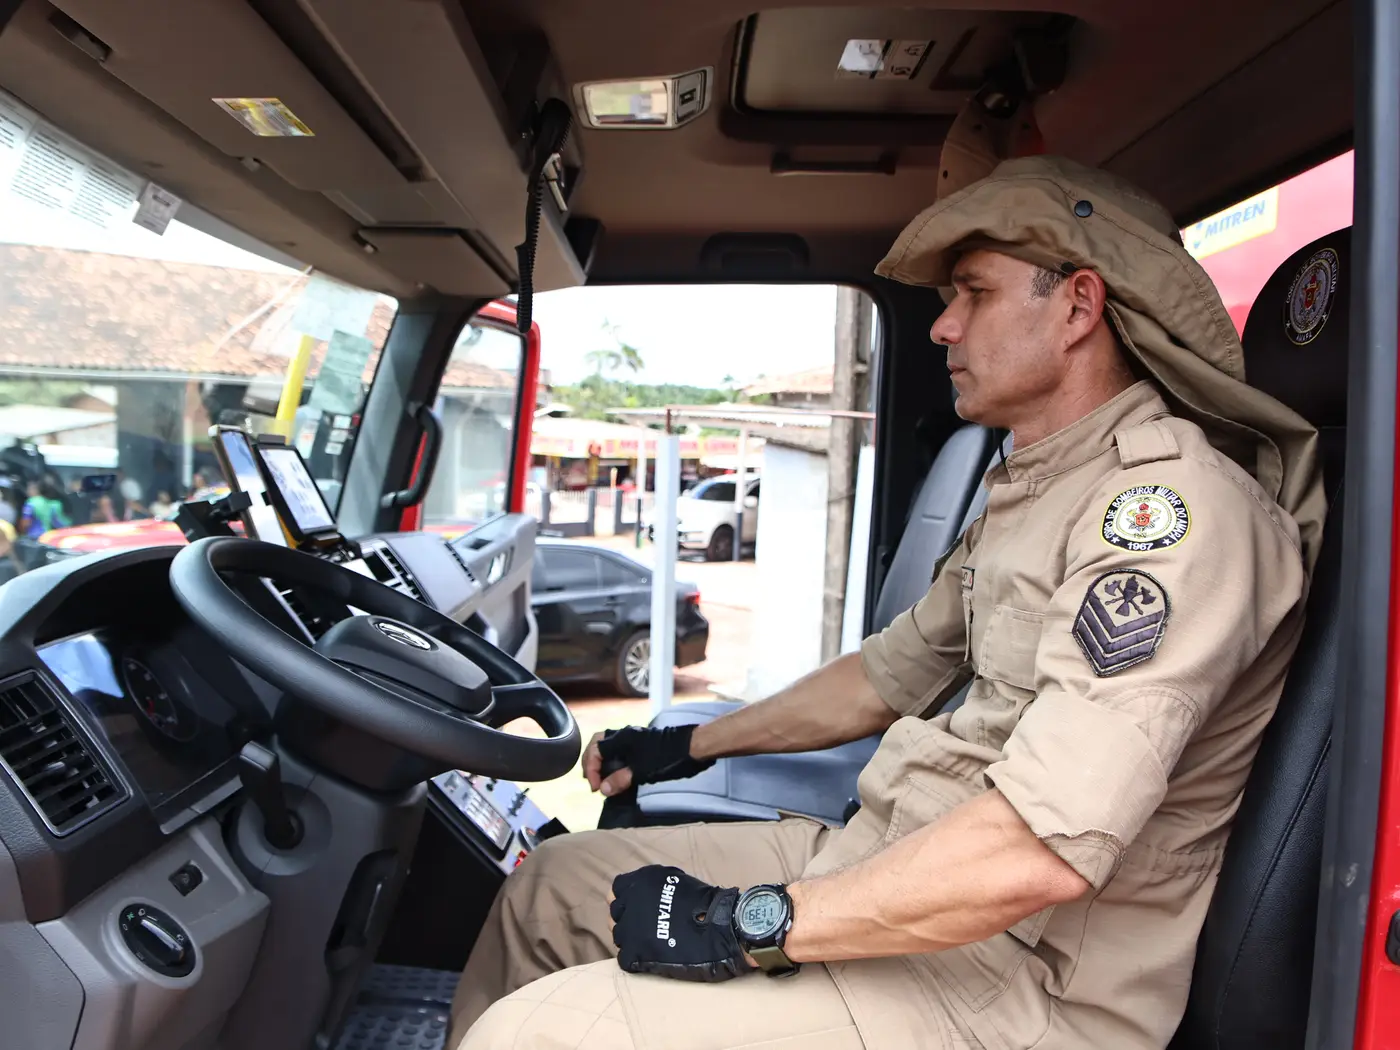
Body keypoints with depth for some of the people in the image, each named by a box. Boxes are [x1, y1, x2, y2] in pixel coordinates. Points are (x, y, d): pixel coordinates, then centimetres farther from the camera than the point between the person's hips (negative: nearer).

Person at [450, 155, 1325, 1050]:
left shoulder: (1171, 504, -19)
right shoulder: (1031, 491, 13)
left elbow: (1044, 849, -29)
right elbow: (891, 674, 21)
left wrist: (751, 925, -21)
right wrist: (693, 744, 22)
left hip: (1016, 977, -9)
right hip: (887, 859, 9)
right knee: (554, 884, 9)